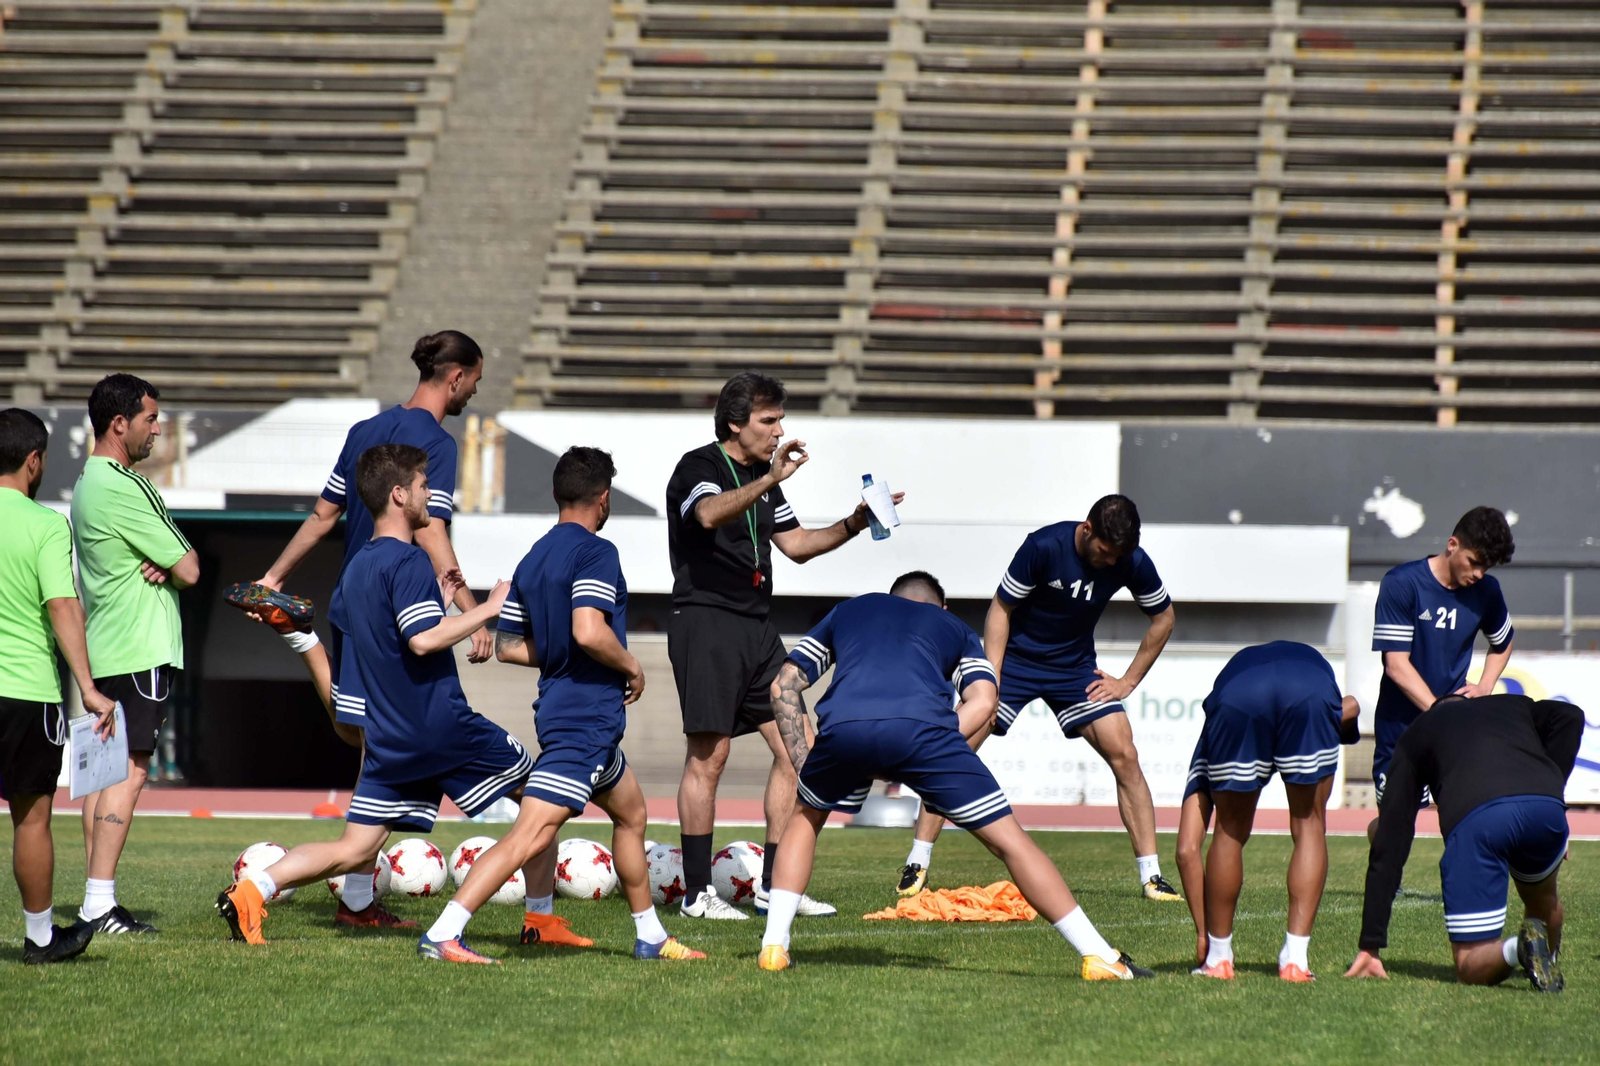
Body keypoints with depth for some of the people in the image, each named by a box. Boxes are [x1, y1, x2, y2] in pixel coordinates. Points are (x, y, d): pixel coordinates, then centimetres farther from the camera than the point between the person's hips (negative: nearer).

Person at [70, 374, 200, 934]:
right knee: (129, 771, -11)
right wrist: (179, 560, 7)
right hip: (139, 650, -10)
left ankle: (97, 904, 10)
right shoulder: (121, 489, -16)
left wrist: (163, 564, -5)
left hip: (102, 650, 10)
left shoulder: (90, 482, 17)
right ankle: (101, 904, -15)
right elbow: (188, 569, -14)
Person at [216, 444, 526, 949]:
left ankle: (254, 889, -12)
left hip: (387, 734, 8)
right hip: (442, 727, -8)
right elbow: (423, 639, -24)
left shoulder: (358, 566, 14)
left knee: (354, 850, 6)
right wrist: (487, 609, -15)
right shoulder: (409, 561, -13)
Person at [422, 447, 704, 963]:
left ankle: (651, 937, 36)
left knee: (631, 813, 26)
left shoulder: (533, 559, 11)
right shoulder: (595, 552, -13)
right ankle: (442, 935, -22)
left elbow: (508, 646, 13)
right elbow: (589, 631, -26)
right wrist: (631, 666, -10)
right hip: (586, 720, -10)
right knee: (531, 834, -14)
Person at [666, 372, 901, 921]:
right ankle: (697, 892, -1)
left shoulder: (762, 477, 18)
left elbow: (796, 544, 23)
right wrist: (770, 480, -41)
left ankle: (776, 885, 8)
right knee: (708, 756, -7)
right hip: (705, 622, -8)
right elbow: (710, 514, -30)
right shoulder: (698, 467, -8)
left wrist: (853, 524, 9)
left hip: (757, 628, 8)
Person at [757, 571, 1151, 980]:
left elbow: (784, 686, 34)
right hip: (921, 726, -1)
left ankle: (773, 947, 21)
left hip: (842, 728, 1)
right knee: (1008, 838, 8)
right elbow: (982, 700, 16)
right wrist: (925, 759, 16)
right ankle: (1099, 957, 5)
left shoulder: (847, 611, 40)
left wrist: (803, 760, 30)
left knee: (806, 818, 33)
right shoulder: (953, 627, 35)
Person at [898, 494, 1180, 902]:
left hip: (1075, 667, 2)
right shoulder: (1044, 547, -24)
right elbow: (1001, 609, -14)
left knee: (1124, 755, -12)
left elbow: (1163, 618, 4)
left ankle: (1151, 877, -4)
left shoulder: (1132, 562, -15)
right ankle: (916, 866, -7)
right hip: (1017, 659, -2)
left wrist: (1129, 681, 0)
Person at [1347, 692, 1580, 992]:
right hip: (1544, 807, 2)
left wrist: (1370, 944, 26)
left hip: (1473, 818, -2)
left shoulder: (1414, 736, 34)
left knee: (1472, 968, 7)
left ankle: (1514, 950, -21)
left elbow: (1389, 845, 28)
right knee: (1542, 896, 38)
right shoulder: (1514, 705, 39)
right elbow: (1570, 717, 14)